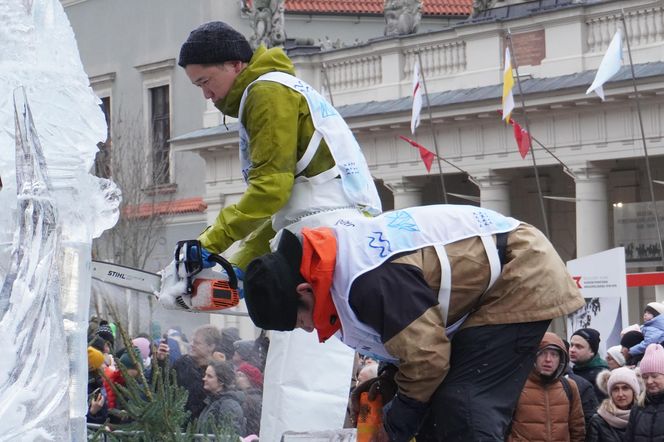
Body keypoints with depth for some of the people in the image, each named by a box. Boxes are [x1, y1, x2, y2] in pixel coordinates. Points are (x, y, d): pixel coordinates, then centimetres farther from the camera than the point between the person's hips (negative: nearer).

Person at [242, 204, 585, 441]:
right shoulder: (340, 248, 0)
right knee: (438, 413, 9)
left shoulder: (368, 280, -33)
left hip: (523, 283, -11)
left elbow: (427, 357, -25)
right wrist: (389, 379, 4)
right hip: (488, 283, 11)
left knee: (463, 412, -20)